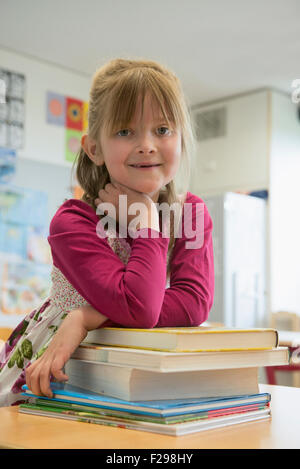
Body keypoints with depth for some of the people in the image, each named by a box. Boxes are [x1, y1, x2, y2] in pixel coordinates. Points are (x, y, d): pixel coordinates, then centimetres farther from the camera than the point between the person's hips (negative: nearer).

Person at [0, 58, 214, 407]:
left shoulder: (192, 212, -6)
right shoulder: (73, 221, -21)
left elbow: (196, 302, -21)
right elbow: (139, 310, -33)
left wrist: (86, 318, -28)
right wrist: (146, 216, -23)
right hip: (49, 379, -3)